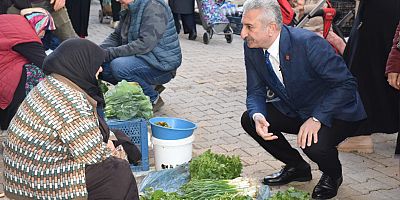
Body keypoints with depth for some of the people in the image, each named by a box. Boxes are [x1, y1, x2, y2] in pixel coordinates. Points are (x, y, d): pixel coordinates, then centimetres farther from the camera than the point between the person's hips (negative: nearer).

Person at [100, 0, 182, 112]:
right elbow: (115, 36, 14)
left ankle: (153, 99, -7)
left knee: (119, 66, -29)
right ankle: (149, 87, 7)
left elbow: (145, 44, -26)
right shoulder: (130, 11, 11)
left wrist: (110, 53, -25)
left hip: (161, 64, -9)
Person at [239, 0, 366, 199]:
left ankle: (332, 175, 6)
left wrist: (317, 119, -36)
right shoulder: (252, 48, -10)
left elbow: (346, 84, -27)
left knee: (314, 144, -33)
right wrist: (257, 116, -26)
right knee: (249, 119, -5)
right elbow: (256, 92, -3)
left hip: (335, 112, -7)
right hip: (294, 110, 7)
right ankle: (297, 167, 15)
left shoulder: (308, 43, -30)